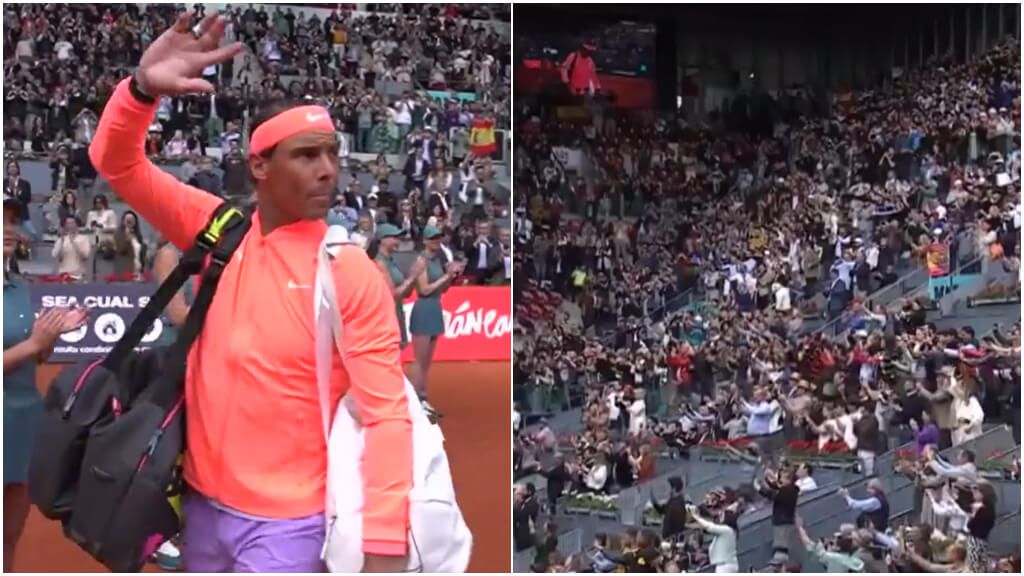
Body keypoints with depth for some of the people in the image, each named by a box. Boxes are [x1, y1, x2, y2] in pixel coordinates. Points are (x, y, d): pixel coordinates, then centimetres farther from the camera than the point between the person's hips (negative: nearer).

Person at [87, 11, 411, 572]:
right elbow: (116, 163, 0)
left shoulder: (352, 272, -13)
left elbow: (387, 414, -15)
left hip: (285, 521, -4)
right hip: (202, 500, 5)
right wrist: (143, 87, -22)